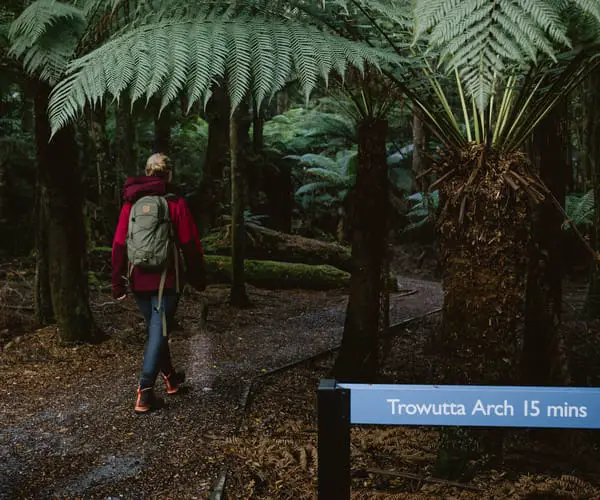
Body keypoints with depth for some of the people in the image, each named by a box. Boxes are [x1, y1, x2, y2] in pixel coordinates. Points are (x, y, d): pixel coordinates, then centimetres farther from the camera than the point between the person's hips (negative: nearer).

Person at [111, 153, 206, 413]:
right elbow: (190, 245, -5)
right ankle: (145, 392, -10)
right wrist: (198, 278, 5)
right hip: (166, 279, -4)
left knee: (155, 329, 20)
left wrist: (118, 283, 10)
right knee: (159, 332, -2)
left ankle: (170, 378, 36)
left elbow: (119, 245, 4)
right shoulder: (175, 203, -7)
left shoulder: (130, 204, 4)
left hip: (138, 280, 4)